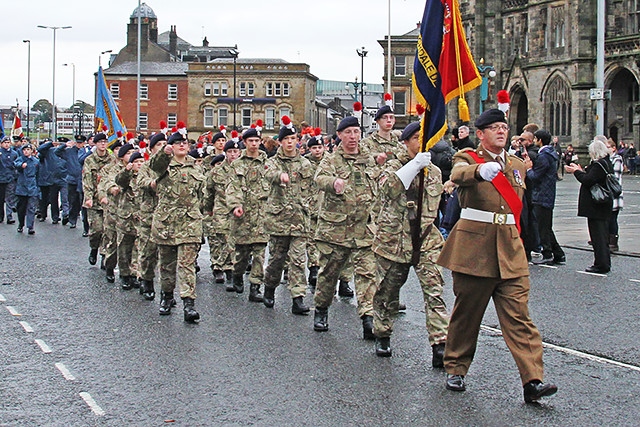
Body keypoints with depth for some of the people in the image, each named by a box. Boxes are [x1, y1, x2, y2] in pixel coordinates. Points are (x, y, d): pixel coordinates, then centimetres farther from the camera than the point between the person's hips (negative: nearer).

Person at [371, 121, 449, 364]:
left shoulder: (434, 171, 12)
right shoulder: (395, 166, -1)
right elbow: (387, 188, -23)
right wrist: (414, 165, -28)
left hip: (427, 239, 2)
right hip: (394, 237, -2)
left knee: (434, 290, -12)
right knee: (388, 290, 10)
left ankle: (440, 346, -17)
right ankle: (382, 336, 31)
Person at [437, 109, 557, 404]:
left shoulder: (518, 165, 16)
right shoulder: (468, 158, -1)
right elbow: (458, 175, -26)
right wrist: (481, 170, -47)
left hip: (510, 251, 4)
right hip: (474, 246, -3)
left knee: (518, 315, -5)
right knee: (466, 312, 8)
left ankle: (532, 380, -11)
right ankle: (455, 370, 25)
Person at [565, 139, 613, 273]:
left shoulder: (598, 165, -17)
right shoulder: (607, 163, 13)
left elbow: (588, 180, -22)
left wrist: (576, 171, -8)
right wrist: (581, 171, 14)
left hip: (596, 207, -10)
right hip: (604, 206, 10)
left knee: (598, 235, -5)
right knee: (602, 235, 15)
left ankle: (601, 264, -3)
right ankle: (605, 263, 21)